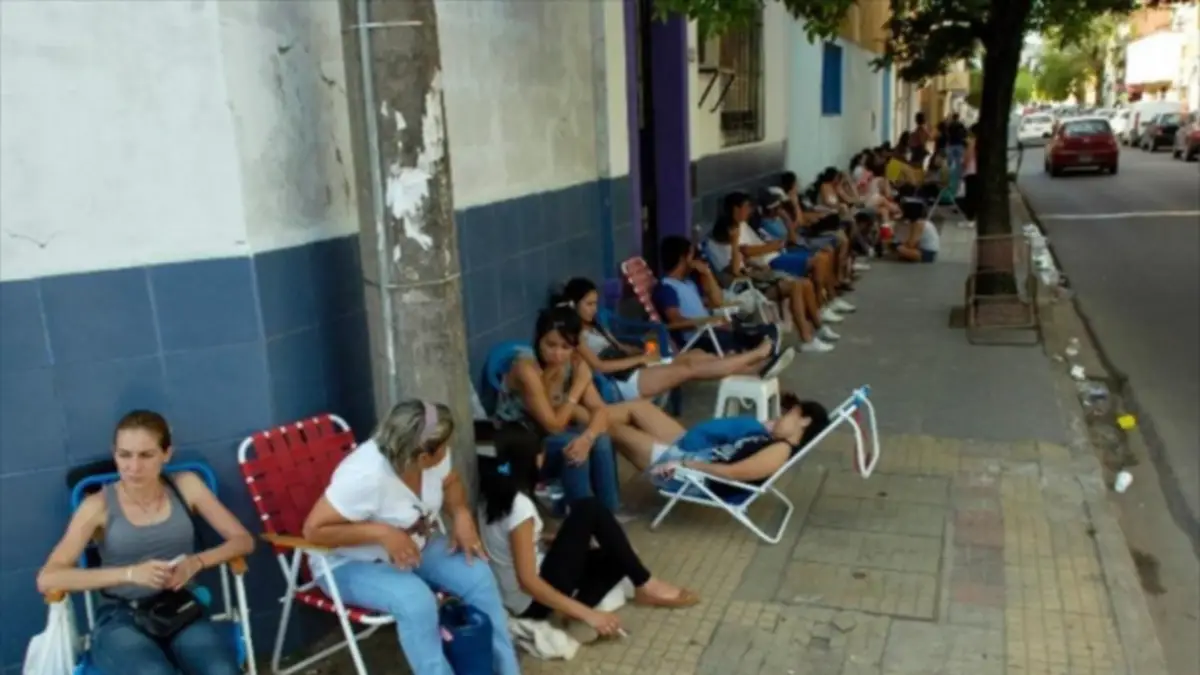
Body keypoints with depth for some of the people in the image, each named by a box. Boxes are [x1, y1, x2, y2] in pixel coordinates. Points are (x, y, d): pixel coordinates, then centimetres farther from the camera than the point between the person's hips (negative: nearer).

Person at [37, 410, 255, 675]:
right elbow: (47, 579, -10)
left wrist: (197, 562, -12)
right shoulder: (98, 505, 0)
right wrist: (129, 573, -21)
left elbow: (243, 540, 6)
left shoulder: (186, 485, 6)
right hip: (121, 619, -1)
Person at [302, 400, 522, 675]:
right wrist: (382, 532, -35)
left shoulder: (432, 456, -14)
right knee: (416, 600, -34)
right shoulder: (366, 476, -34)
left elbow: (450, 482, 8)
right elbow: (314, 530, -28)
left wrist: (462, 515, -13)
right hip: (351, 564, -6)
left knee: (478, 575, -14)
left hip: (414, 547, 7)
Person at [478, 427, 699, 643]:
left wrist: (571, 540, 14)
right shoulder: (519, 504, -23)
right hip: (534, 602, -9)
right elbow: (528, 581, -26)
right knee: (589, 510, -12)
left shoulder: (491, 495, 3)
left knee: (617, 558, 13)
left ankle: (577, 616, -6)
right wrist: (589, 614, -24)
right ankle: (645, 586, -2)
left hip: (521, 601, 9)